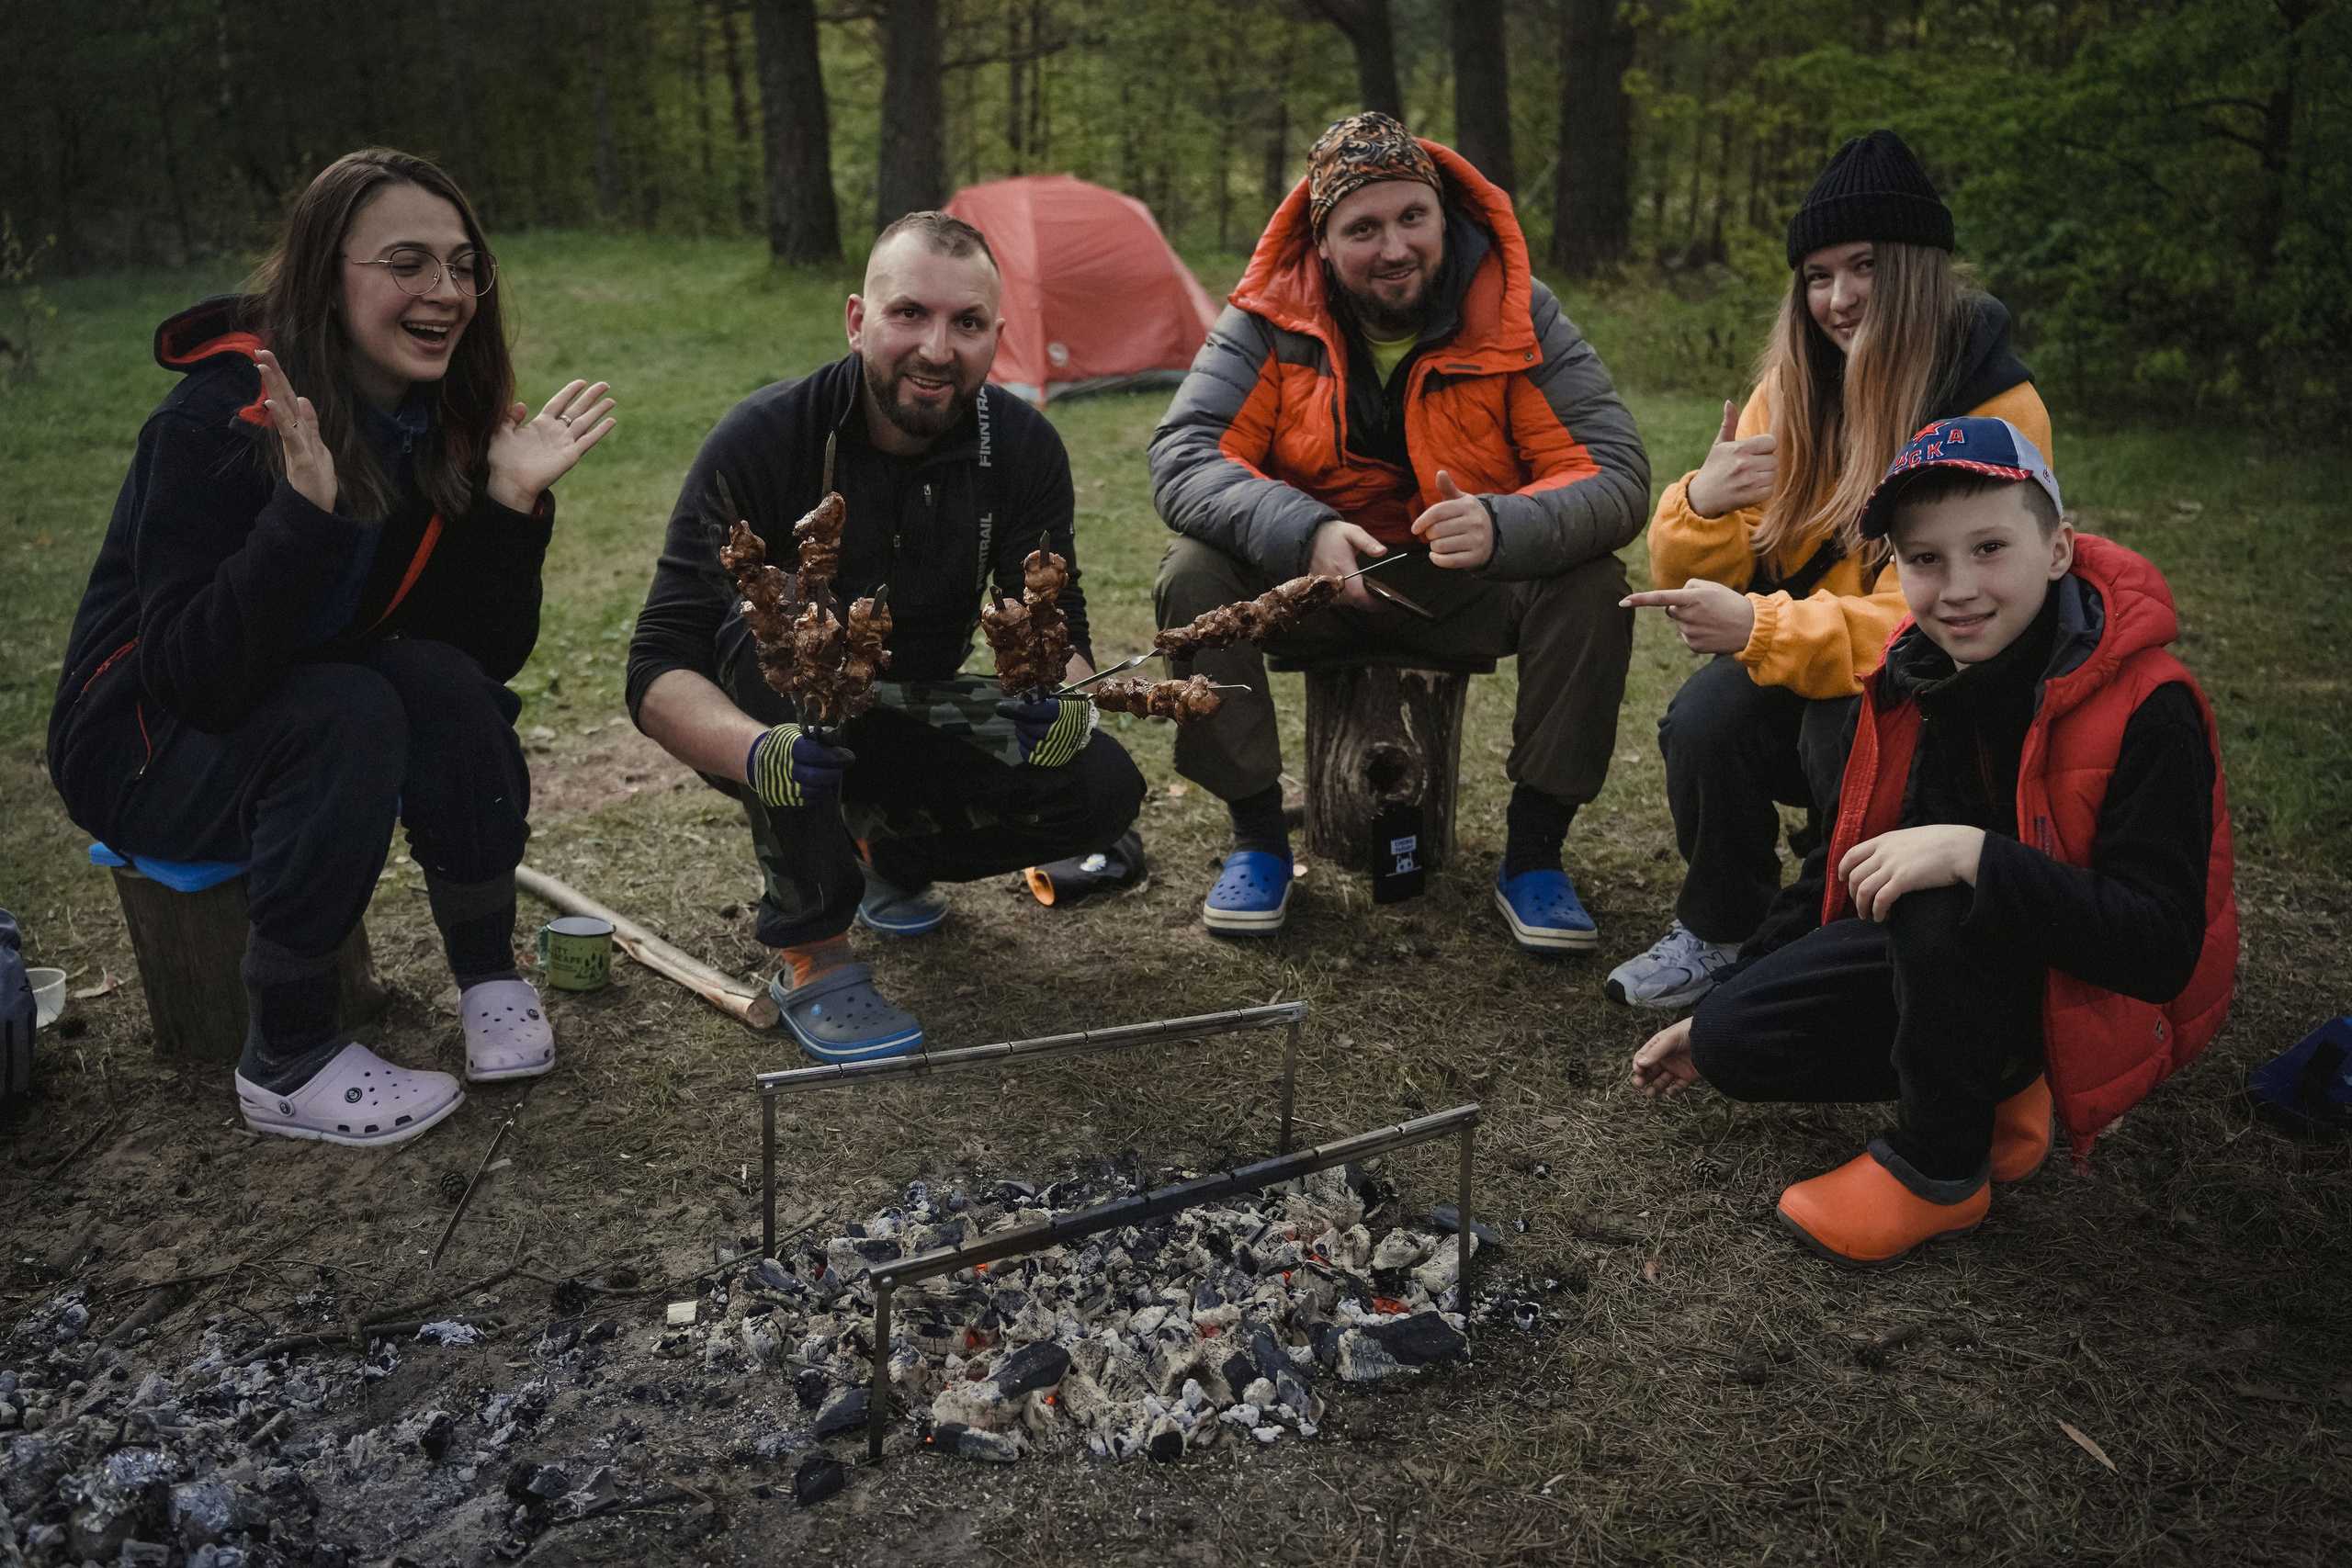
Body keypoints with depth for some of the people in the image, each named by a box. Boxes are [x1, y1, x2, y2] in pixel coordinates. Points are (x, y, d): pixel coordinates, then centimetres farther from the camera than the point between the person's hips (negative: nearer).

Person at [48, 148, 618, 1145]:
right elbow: (198, 675, -32)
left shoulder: (449, 423, -7)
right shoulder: (219, 417, -24)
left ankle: (489, 978, -8)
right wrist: (307, 505, -43)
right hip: (147, 746, -5)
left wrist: (513, 499, -22)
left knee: (447, 685, -25)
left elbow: (489, 659, -10)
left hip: (328, 722, 5)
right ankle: (287, 1067, -19)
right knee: (345, 712, -33)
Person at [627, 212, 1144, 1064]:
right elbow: (659, 668, -29)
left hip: (913, 718, 4)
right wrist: (754, 753, -52)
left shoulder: (1021, 447, -13)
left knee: (1103, 792, -18)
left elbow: (1059, 631, -10)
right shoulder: (762, 439, -25)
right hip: (783, 727, -3)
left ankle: (895, 848, 12)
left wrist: (1066, 698, -36)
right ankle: (810, 954, -24)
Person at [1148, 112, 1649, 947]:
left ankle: (1533, 855, -11)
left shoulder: (1519, 315, -12)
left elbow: (1616, 476, -19)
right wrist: (1305, 532, -38)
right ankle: (1257, 839, -11)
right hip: (1309, 584, 0)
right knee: (1193, 572, -27)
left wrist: (1501, 525, -42)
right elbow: (1184, 455, -19)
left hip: (1467, 587, 0)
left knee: (1593, 588, -27)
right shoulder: (1270, 318, -11)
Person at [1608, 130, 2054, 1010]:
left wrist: (1761, 627, -33)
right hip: (1794, 671, 3)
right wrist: (1701, 506, -22)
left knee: (1846, 727, -33)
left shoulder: (1999, 415, -13)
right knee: (1704, 721, -26)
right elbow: (1697, 582, 1)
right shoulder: (1793, 392, 2)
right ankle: (1715, 931, 0)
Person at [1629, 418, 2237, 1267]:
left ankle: (1941, 1167, -12)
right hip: (1942, 955, 6)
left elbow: (2163, 950, -30)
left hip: (2088, 996, -6)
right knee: (1732, 1040, -10)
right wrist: (1718, 1008, 9)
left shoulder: (2145, 712, -24)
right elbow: (1848, 864, 7)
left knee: (1935, 905, -36)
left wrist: (1976, 856, -41)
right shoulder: (1909, 680, -4)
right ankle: (1991, 1088, 7)